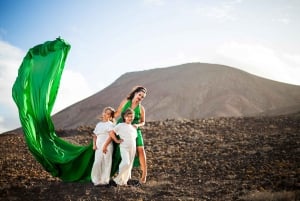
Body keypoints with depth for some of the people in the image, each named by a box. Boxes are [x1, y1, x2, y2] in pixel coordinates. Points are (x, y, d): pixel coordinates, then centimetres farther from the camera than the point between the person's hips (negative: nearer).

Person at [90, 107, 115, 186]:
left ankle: (104, 180, 5)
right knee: (97, 162, -5)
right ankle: (97, 180, 2)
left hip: (107, 146, -3)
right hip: (98, 146, 4)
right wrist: (94, 145, 6)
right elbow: (95, 135, 19)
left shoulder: (110, 124, 2)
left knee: (106, 163, -2)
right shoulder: (98, 124, 18)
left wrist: (106, 145, -18)